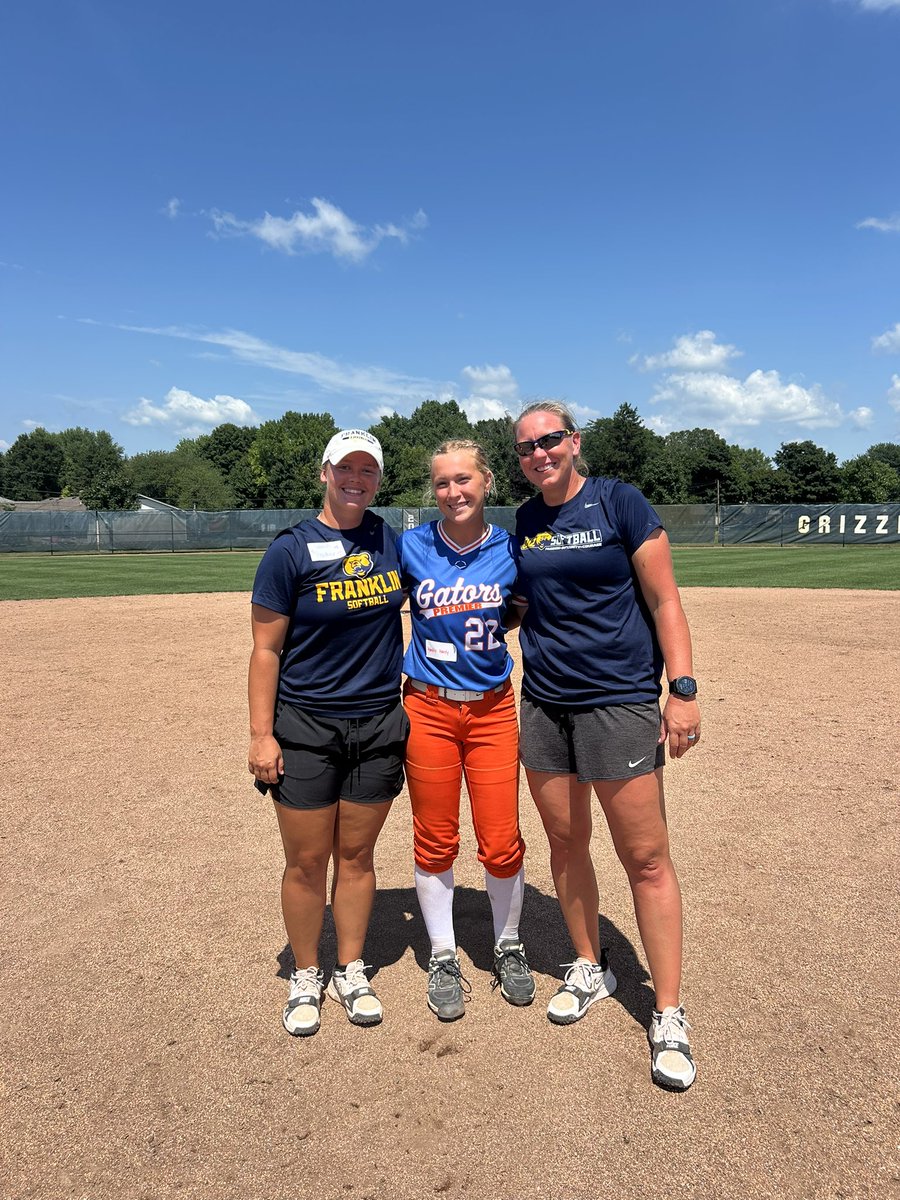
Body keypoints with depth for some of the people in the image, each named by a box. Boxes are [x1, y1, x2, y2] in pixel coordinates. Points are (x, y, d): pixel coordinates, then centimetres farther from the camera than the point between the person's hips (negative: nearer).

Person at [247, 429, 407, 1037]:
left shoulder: (392, 541, 4)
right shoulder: (291, 549, -7)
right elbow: (266, 649, -6)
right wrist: (261, 734, -10)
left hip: (379, 724, 3)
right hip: (306, 729, -3)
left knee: (357, 855, 14)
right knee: (307, 861, 7)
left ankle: (352, 973, 32)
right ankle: (306, 979, 29)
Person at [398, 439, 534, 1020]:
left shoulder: (511, 550, -1)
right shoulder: (411, 547, -2)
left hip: (493, 710, 0)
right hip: (428, 710, 0)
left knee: (502, 843, 4)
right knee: (435, 842, 9)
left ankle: (509, 948, 31)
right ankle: (444, 960, 30)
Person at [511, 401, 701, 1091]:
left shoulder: (620, 503, -5)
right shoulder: (524, 521, 10)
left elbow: (665, 600, -6)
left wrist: (683, 689, -12)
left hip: (619, 702, -5)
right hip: (543, 704, 5)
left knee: (646, 857, -1)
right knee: (565, 843, 13)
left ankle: (669, 1015, 14)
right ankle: (590, 968, 34)